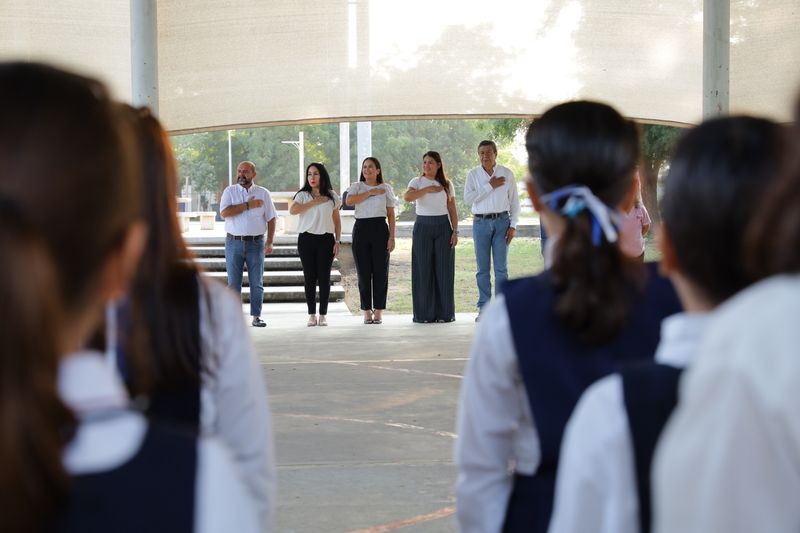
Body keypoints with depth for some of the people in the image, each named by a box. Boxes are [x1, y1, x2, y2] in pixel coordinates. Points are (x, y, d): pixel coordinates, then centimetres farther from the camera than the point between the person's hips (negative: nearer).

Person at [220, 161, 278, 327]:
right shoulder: (230, 191, 4)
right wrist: (248, 205, -13)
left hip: (256, 243, 1)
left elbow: (271, 219, 6)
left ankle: (256, 316, 9)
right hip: (234, 243, 0)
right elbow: (224, 212, -13)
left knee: (257, 282, 2)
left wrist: (269, 242, -2)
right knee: (233, 282, 2)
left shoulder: (263, 193, 6)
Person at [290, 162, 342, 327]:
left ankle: (323, 314, 5)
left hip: (326, 239, 0)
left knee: (324, 277, 0)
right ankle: (311, 314, 7)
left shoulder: (331, 196, 8)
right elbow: (293, 210, -14)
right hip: (306, 239, 0)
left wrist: (337, 241, 4)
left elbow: (337, 220, 11)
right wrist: (314, 202, -12)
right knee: (310, 277, 1)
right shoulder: (303, 195, 5)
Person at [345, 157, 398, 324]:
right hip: (361, 229, 0)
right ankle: (367, 311, 8)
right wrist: (370, 192, -12)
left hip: (380, 229, 0)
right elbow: (349, 201, -13)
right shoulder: (357, 187, 8)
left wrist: (392, 237, -2)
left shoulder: (385, 188, 8)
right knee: (363, 272, 1)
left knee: (380, 271, -1)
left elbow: (391, 214, 6)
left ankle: (378, 311, 6)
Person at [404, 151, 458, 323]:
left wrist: (455, 231, -1)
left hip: (443, 226, 1)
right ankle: (424, 314, 4)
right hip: (423, 226, -1)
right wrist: (428, 189, -17)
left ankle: (444, 313, 6)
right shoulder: (417, 182, 3)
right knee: (423, 269, -2)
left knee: (444, 269, 0)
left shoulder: (447, 184, 8)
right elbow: (407, 197, -18)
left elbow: (452, 210, 7)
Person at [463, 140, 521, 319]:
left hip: (502, 221, 0)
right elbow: (468, 199, -9)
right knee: (483, 268, 3)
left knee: (501, 267, -2)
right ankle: (483, 307, 8)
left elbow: (514, 201, 6)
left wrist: (513, 225, -2)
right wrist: (490, 186, -10)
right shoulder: (473, 175, 4)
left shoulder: (507, 174, 5)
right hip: (481, 223, 0)